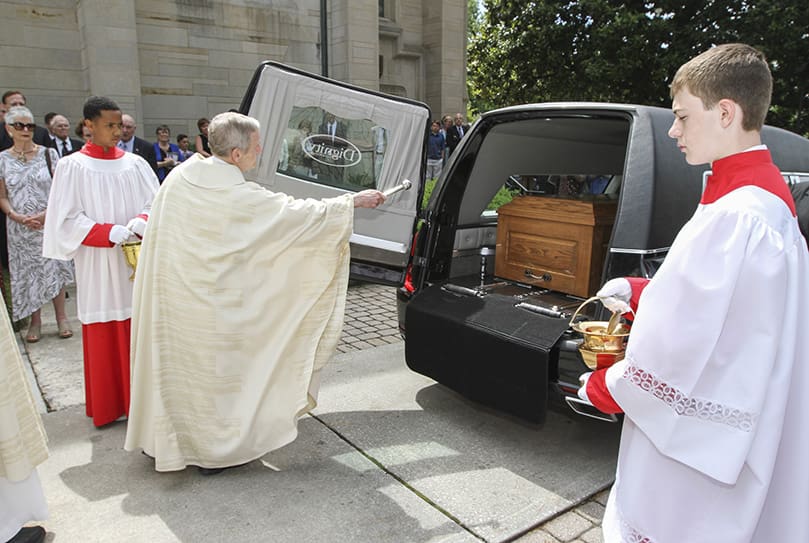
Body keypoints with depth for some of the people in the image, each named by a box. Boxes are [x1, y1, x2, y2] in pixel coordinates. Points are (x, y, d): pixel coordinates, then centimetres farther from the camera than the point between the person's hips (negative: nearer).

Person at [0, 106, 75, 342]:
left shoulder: (48, 154, 0)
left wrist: (47, 214, -14)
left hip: (49, 223, -1)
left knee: (54, 268, 1)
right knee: (27, 272, 7)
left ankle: (61, 318, 11)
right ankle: (35, 322, 17)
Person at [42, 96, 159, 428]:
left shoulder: (135, 163, 6)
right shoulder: (72, 166, -2)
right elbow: (68, 219, -4)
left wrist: (140, 223, -14)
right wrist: (110, 233, -15)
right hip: (98, 265, -2)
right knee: (103, 336, 5)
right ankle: (107, 404, 19)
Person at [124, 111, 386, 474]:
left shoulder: (179, 176, -3)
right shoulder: (241, 197, -22)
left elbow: (157, 230, 10)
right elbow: (298, 213, -15)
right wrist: (353, 201, -6)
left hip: (166, 293, 7)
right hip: (209, 305, -6)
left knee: (171, 363, 20)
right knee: (215, 370, 11)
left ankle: (160, 439, 39)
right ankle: (216, 449, 27)